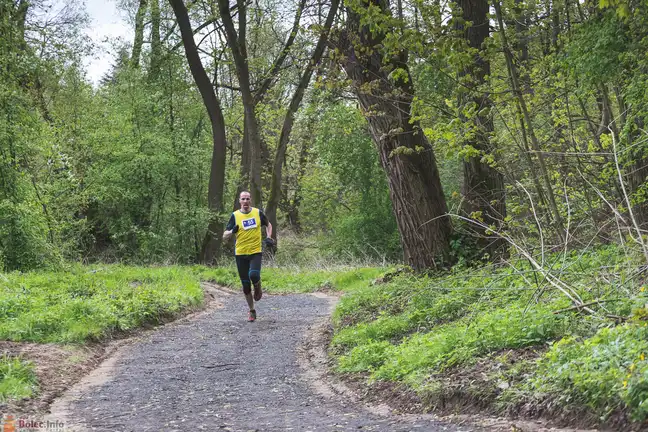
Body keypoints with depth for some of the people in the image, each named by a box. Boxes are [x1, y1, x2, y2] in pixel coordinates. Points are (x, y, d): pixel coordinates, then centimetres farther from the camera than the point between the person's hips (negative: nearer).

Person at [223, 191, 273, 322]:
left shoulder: (258, 213, 1)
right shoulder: (235, 216, -1)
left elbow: (268, 225, 21)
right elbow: (225, 236, -1)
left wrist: (269, 237, 3)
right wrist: (232, 231, -22)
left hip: (256, 252, -1)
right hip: (240, 253, 1)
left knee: (254, 274, -27)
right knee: (246, 285, 5)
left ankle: (258, 289, 8)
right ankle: (252, 311, 23)